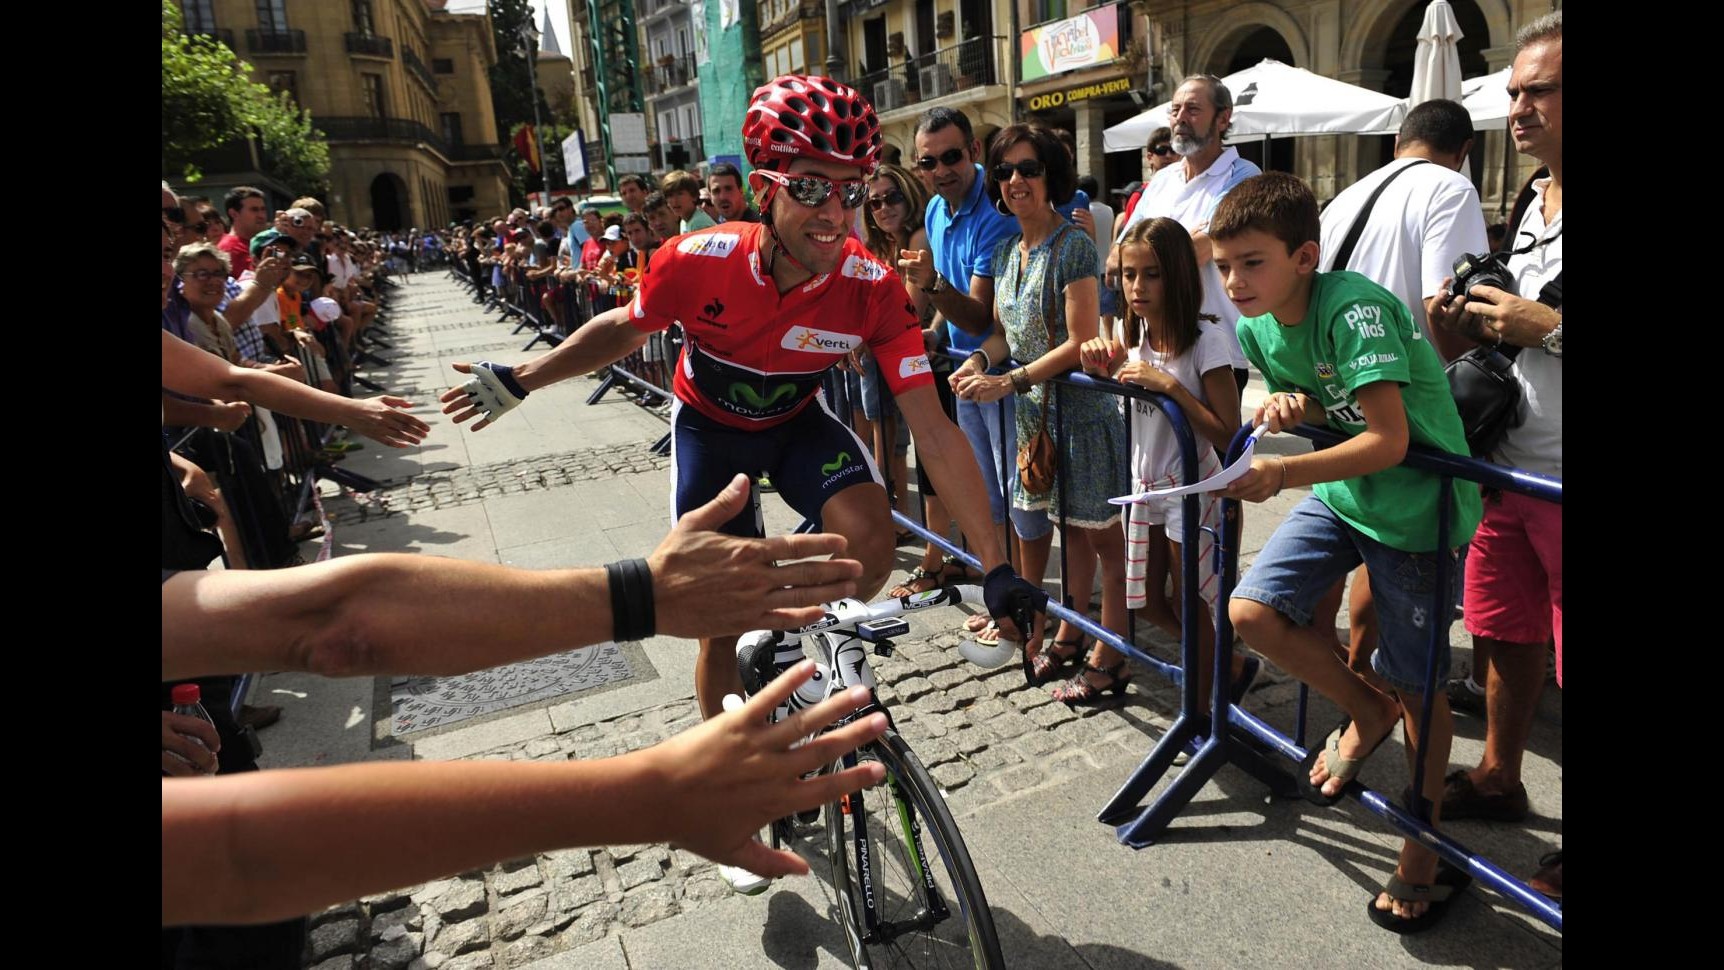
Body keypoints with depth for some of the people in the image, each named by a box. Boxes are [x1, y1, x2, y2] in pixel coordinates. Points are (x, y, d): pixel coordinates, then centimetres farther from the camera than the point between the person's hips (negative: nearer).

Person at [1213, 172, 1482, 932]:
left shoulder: (1354, 308, -26)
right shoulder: (1256, 326, -4)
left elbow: (1387, 440, -30)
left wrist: (1282, 472, -41)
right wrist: (1290, 404, -14)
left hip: (1416, 503, -6)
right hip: (1340, 490, 6)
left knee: (1416, 686, 4)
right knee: (1251, 610, -9)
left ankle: (1424, 851, 26)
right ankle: (1366, 713, 19)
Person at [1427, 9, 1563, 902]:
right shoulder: (1533, 206, 14)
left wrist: (1544, 325, -20)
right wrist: (1471, 325, 4)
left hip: (1555, 485, -8)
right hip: (1509, 467, 8)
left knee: (1544, 655, 2)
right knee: (1500, 636, 18)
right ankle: (1498, 780, 37)